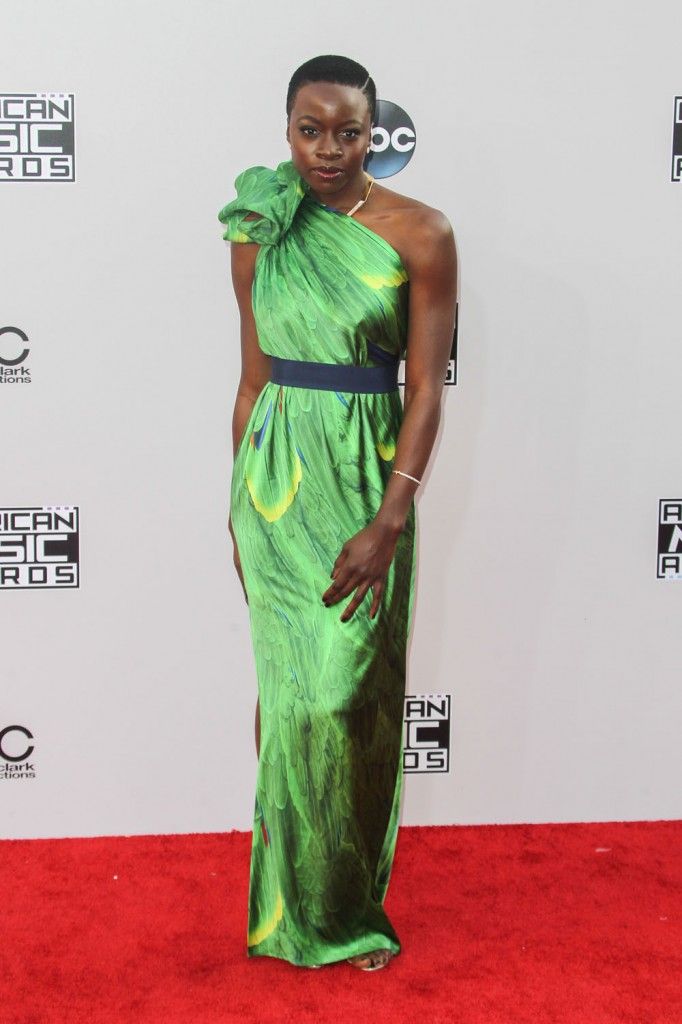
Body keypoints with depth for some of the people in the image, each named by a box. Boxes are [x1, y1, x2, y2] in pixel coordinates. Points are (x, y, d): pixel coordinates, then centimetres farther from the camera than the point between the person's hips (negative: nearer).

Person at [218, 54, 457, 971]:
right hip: (274, 478, 2)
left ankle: (348, 902, 23)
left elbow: (426, 388, -9)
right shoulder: (257, 237, 4)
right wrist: (239, 504, 11)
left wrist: (388, 524, -15)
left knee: (350, 691, 2)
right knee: (292, 687, 8)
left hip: (367, 480, -2)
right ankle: (295, 896, 26)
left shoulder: (419, 234, -6)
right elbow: (254, 378, 9)